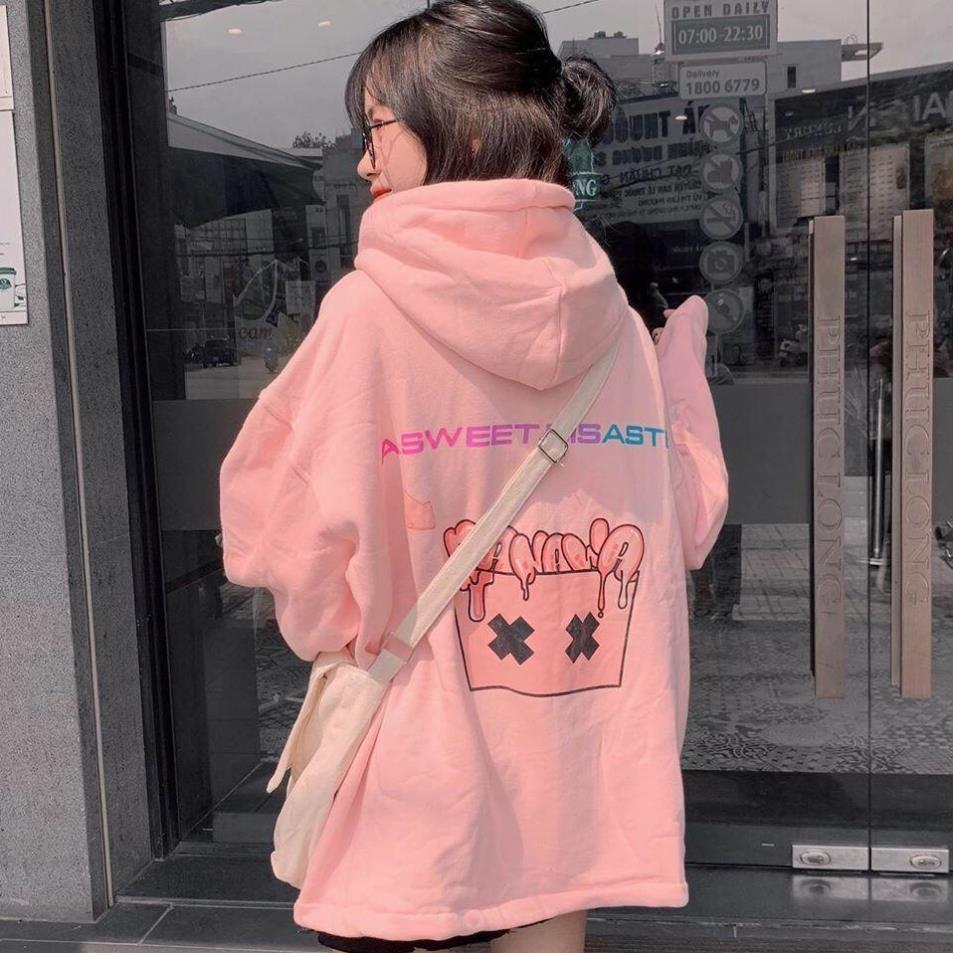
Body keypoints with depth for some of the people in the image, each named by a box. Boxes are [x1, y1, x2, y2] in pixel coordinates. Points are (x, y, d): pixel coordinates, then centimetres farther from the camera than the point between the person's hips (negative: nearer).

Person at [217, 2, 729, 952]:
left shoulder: (370, 309, -14)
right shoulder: (614, 315, -2)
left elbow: (304, 549, -15)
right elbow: (686, 524, 3)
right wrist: (683, 347, 14)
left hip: (430, 769, -4)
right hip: (579, 753, 4)